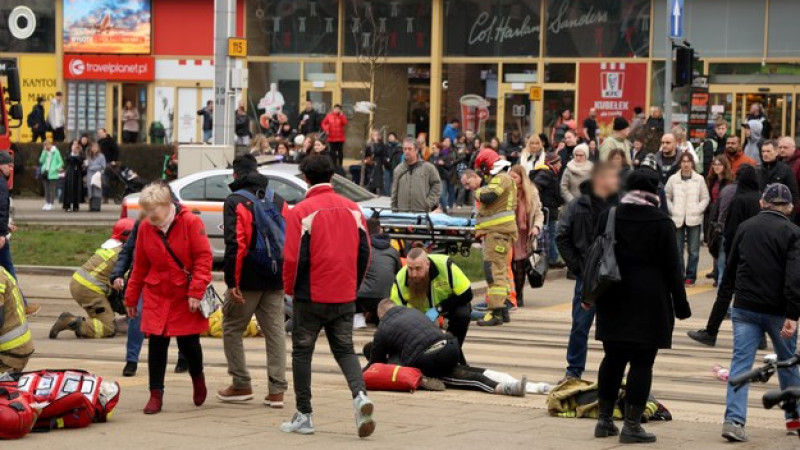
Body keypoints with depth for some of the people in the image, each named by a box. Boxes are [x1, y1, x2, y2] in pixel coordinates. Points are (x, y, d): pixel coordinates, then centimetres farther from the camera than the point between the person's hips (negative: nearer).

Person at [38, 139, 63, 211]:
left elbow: (60, 162, -2)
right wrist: (44, 152, -5)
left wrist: (57, 168, -16)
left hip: (52, 174, -6)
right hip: (45, 172, 6)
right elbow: (41, 160, 0)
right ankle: (47, 203, 17)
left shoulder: (55, 152, -5)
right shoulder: (45, 152, 10)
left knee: (52, 189, -3)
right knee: (46, 189, 10)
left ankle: (51, 204, 0)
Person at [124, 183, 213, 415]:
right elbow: (140, 265, 10)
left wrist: (196, 291, -17)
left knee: (188, 343, 3)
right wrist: (131, 297, 12)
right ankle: (156, 394, 8)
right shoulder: (145, 228, 1)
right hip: (157, 296, 3)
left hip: (186, 297, -3)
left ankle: (198, 377, 34)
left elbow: (204, 258, -11)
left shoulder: (190, 223, -11)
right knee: (156, 343, -1)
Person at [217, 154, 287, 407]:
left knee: (232, 329, 9)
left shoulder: (235, 202, -6)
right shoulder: (278, 201, 13)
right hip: (275, 279, 5)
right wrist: (287, 277, 15)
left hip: (248, 279, -5)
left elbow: (235, 244, -15)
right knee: (275, 331, 6)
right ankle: (277, 390, 2)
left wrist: (232, 282, -15)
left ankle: (241, 385, 8)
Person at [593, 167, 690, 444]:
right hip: (649, 303, -4)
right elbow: (672, 269, -7)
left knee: (613, 359, 13)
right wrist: (681, 306, -1)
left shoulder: (607, 217, 3)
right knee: (641, 362, 0)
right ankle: (632, 424, -2)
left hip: (614, 301, 5)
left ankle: (604, 420, 18)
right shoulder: (661, 224, -9)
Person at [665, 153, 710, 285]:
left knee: (693, 250, 1)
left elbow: (705, 198, 6)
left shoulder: (699, 179, 2)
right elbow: (666, 197, 7)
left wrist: (698, 210, -6)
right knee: (677, 250, 4)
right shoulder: (673, 179, 3)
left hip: (694, 219, -1)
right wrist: (672, 210, -4)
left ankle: (691, 275, 9)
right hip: (677, 219, 1)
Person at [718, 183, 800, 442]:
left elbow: (730, 268, 14)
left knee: (740, 363, -1)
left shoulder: (745, 228, 6)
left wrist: (724, 299, 24)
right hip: (777, 311, -2)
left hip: (745, 308, 2)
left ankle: (734, 420, -15)